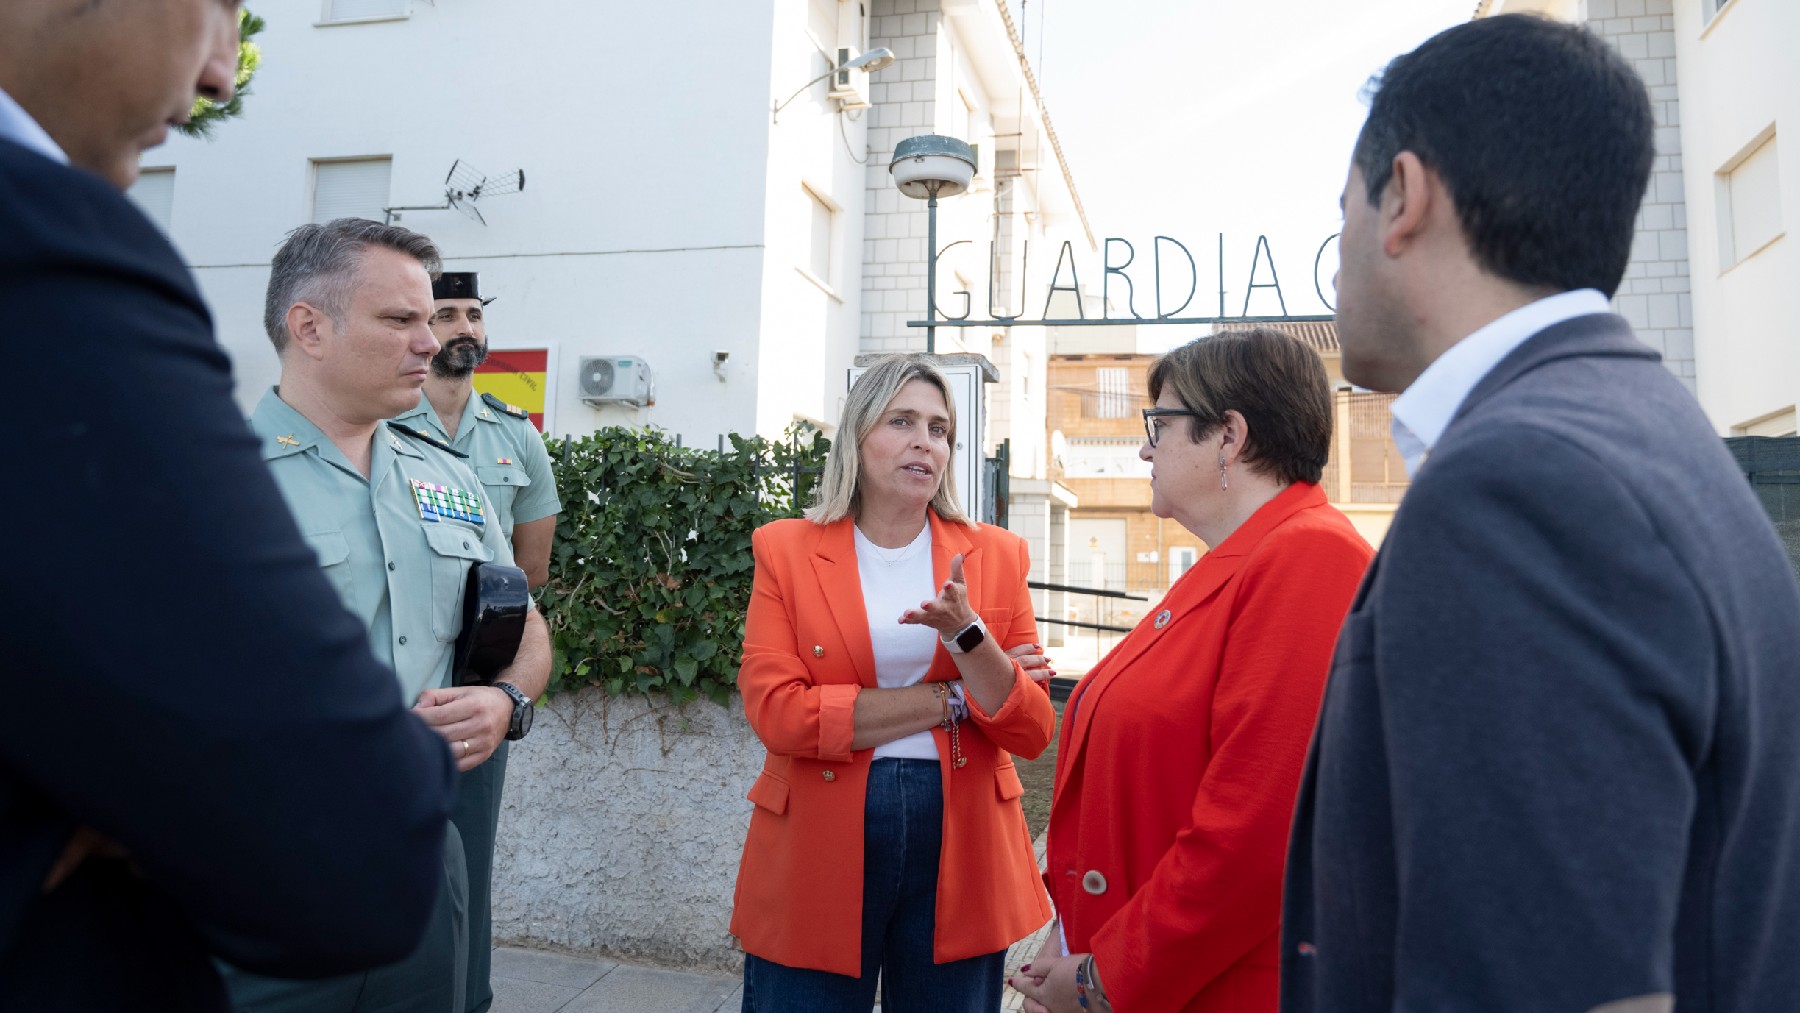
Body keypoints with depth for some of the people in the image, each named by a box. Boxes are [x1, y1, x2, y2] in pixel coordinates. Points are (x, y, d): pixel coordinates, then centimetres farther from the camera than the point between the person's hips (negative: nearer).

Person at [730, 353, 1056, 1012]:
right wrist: (945, 699, -12)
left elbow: (1031, 731, -2)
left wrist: (966, 636, -20)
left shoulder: (995, 555, 3)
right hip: (820, 848, -1)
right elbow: (774, 713, -13)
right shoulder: (786, 550, -1)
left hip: (960, 848, 2)